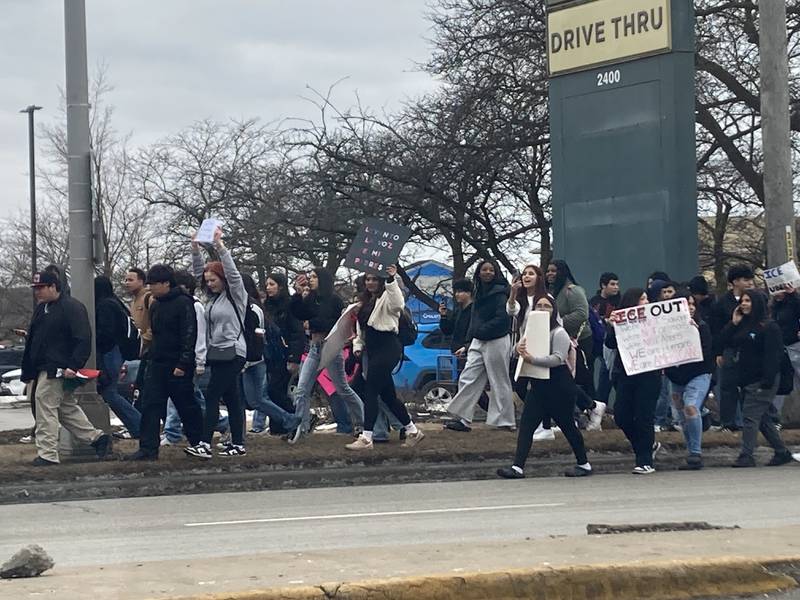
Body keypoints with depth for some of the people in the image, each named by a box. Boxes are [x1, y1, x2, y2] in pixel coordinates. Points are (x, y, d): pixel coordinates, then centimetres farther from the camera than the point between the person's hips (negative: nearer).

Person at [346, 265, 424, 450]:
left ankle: (366, 438, -14)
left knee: (370, 391, -13)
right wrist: (357, 345, 14)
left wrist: (391, 280, -42)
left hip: (387, 349, -10)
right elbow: (361, 329, 29)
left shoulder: (386, 298, -5)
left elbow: (397, 303, -31)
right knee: (387, 394, 12)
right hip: (372, 350, 10)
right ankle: (412, 431, 22)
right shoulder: (365, 301, 22)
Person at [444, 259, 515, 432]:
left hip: (496, 342, -8)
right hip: (478, 342, 8)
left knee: (499, 382, -1)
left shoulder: (499, 293, -11)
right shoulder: (480, 292, 14)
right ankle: (463, 419, 4)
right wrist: (471, 339, 11)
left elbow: (502, 318, -20)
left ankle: (505, 421, 7)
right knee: (467, 379, 3)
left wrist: (480, 331, -15)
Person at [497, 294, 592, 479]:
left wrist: (532, 359, -31)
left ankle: (584, 464, 22)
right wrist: (519, 349, -15)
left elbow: (558, 358, -22)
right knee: (526, 424, -6)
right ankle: (518, 467, -10)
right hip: (538, 385, 7)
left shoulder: (559, 333, -10)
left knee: (567, 425, 5)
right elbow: (520, 350, 10)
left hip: (559, 387, -7)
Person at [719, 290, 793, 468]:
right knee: (762, 419, 12)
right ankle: (782, 452, 21)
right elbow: (723, 343, 11)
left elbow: (773, 355, -16)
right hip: (745, 380, 9)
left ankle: (746, 456, -11)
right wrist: (733, 323, 1)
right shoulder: (742, 325, 15)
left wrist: (768, 381, -22)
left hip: (762, 380, -9)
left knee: (750, 416, -12)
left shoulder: (769, 326, -10)